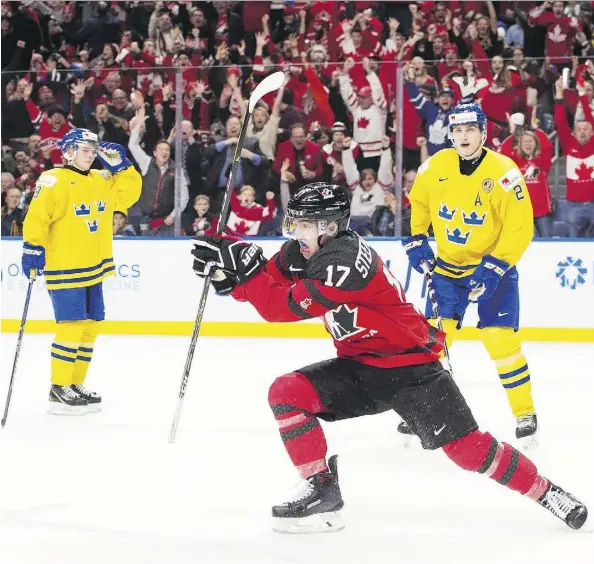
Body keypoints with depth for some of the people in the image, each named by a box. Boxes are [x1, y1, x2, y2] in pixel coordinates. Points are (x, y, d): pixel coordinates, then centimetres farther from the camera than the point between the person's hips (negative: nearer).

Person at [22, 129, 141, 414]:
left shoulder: (102, 181, 12)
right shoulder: (54, 181, -12)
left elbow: (128, 193, 17)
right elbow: (37, 217, -16)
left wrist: (120, 165, 4)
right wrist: (33, 249, -21)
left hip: (94, 269, 8)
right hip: (64, 270, -8)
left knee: (89, 327, 10)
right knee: (72, 326, -13)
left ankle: (75, 385, 20)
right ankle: (59, 390, -6)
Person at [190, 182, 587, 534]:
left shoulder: (345, 259, -27)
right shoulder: (301, 253, 0)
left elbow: (282, 308, -28)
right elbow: (265, 290, 6)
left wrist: (248, 265, -25)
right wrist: (229, 272, -12)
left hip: (409, 366, -8)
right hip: (358, 366, 8)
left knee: (467, 447, -12)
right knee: (286, 392, -10)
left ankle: (547, 493, 5)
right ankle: (323, 493, -4)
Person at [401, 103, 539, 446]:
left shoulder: (503, 172, -22)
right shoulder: (436, 166, -8)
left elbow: (520, 228, -20)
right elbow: (419, 202, 13)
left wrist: (494, 267, -25)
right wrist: (417, 239, 4)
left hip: (494, 267, -4)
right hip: (447, 266, 4)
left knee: (501, 340, -12)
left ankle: (526, 414, 2)